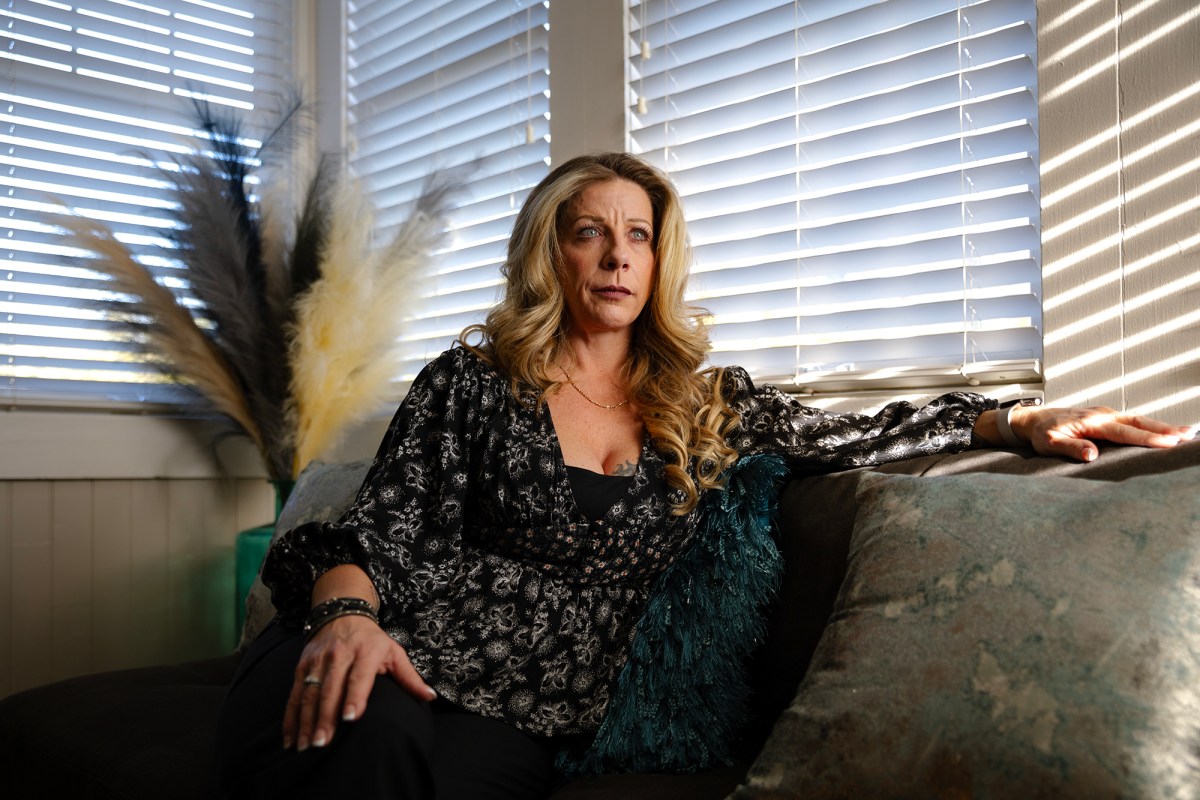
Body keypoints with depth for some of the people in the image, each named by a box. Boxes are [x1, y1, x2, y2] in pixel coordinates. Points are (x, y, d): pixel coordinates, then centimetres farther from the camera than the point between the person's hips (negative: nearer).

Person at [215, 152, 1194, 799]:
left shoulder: (705, 404, 14)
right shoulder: (472, 381, 6)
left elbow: (849, 437, 10)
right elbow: (380, 528, -1)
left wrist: (1020, 419, 0)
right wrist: (346, 610, -23)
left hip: (534, 713, 2)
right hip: (412, 652, -1)